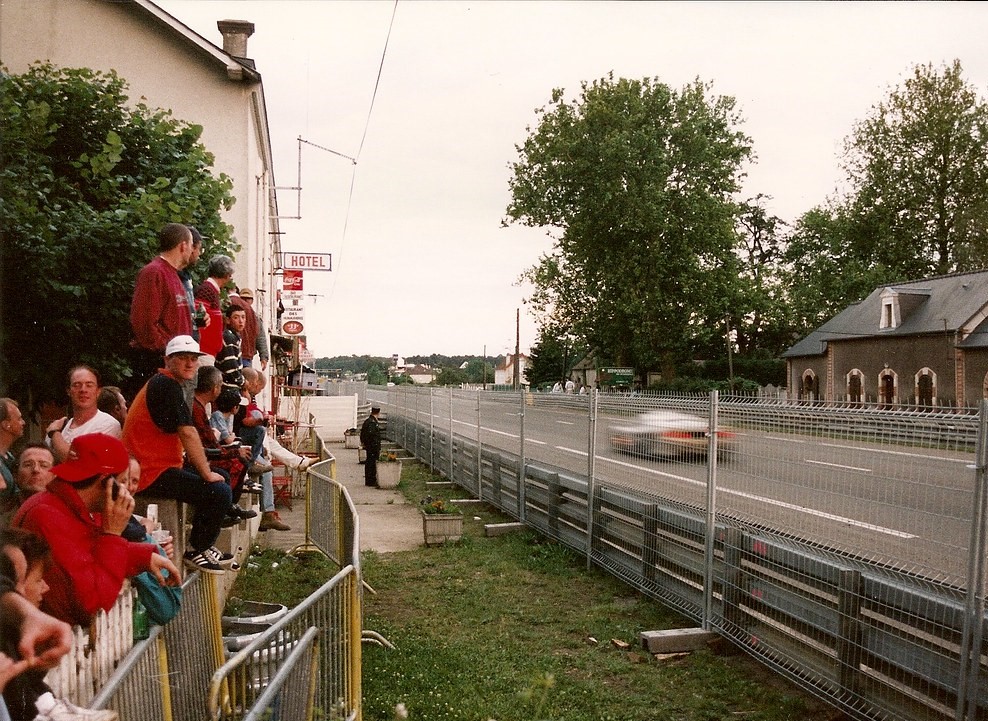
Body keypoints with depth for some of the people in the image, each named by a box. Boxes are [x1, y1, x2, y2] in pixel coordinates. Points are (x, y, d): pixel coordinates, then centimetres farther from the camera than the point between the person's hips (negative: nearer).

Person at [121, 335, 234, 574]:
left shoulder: (161, 384, 18)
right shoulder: (167, 386, -17)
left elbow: (179, 436, 18)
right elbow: (188, 434, -21)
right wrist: (207, 474, -15)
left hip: (157, 466, 11)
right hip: (152, 474, -11)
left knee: (221, 477, 21)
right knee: (219, 492, -19)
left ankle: (201, 544, 27)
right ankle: (196, 552, 1)